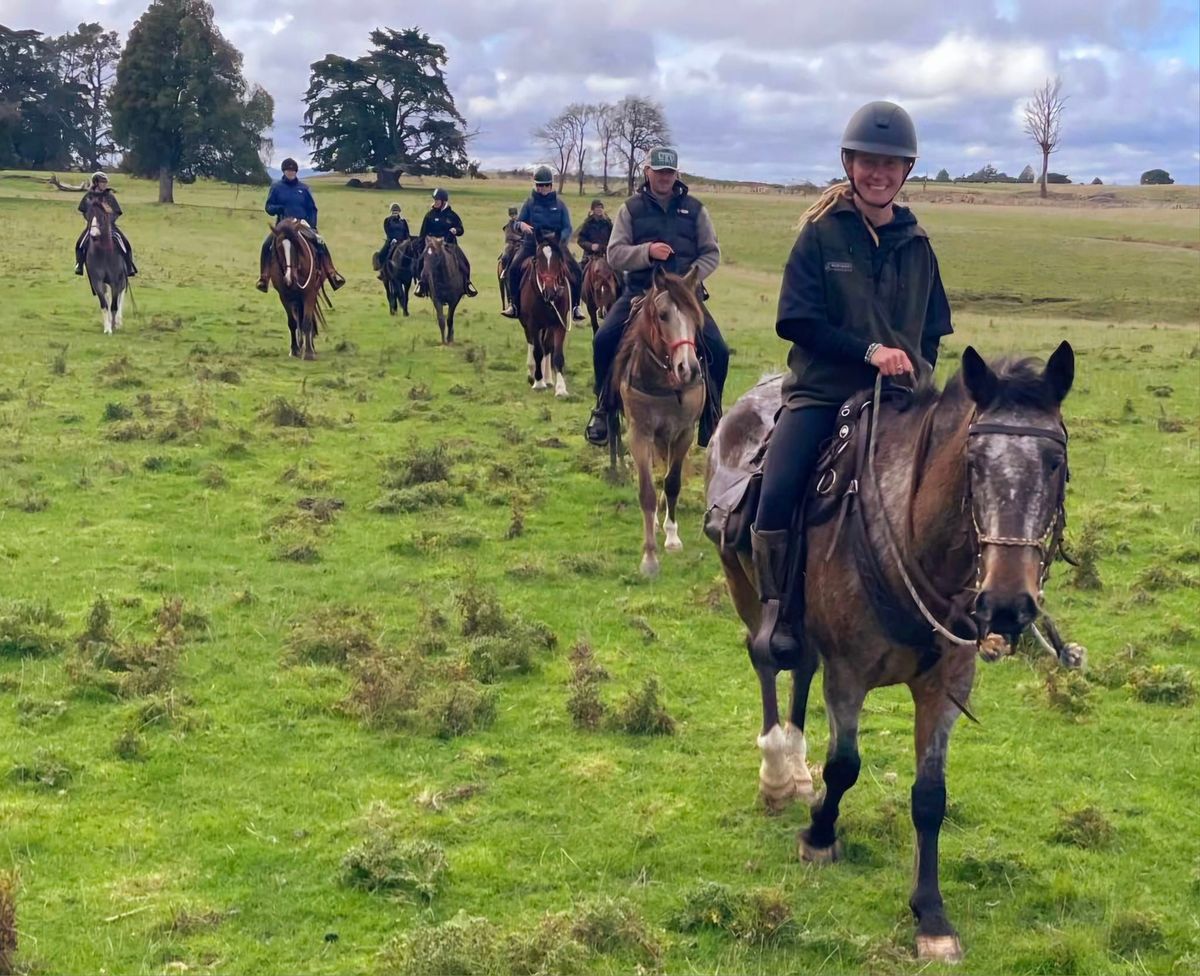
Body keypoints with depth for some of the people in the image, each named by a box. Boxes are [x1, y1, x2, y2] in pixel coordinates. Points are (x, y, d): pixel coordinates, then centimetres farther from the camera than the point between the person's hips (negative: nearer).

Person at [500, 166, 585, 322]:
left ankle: (574, 306, -5)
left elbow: (567, 228, 4)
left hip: (556, 243, 0)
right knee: (514, 267, -26)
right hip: (531, 243, 0)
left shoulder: (559, 204, 6)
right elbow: (517, 223, 9)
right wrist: (521, 225, -16)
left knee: (576, 270, -19)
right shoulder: (530, 203, 6)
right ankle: (514, 304, -14)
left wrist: (561, 239, -17)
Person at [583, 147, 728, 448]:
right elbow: (615, 254, -1)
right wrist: (647, 251, -19)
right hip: (640, 291, 0)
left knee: (717, 350, -18)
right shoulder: (631, 208, 6)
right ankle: (603, 410, -1)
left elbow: (711, 254, 7)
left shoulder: (694, 209, 7)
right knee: (604, 340, -22)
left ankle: (711, 421, 2)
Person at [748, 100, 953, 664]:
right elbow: (795, 321, -7)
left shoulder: (916, 245, 12)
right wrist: (869, 351, -15)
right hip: (822, 391, -3)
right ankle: (778, 610, -5)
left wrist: (917, 373, -1)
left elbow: (932, 331, 20)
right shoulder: (821, 233, 0)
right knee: (777, 495, -24)